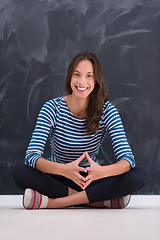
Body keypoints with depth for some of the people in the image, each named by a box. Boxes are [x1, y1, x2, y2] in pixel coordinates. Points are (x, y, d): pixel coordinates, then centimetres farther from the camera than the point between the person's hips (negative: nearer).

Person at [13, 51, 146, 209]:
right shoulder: (52, 108, -12)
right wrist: (65, 170, -43)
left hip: (90, 180, 1)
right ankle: (102, 200, -26)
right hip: (56, 178, 0)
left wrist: (102, 172, -43)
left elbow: (128, 159, -20)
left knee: (139, 177, -25)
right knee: (20, 172, -31)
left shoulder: (107, 111, -10)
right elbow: (31, 156, -23)